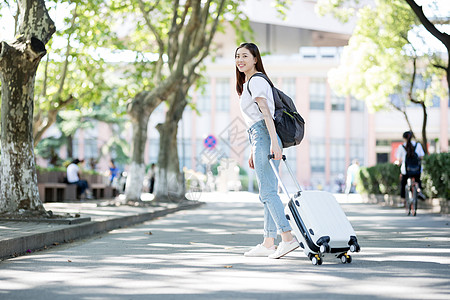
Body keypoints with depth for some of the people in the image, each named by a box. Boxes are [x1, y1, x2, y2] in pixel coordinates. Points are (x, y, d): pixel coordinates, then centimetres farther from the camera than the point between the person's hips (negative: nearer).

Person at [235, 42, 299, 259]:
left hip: (264, 136, -10)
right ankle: (268, 243, 11)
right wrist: (253, 152, 24)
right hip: (259, 137, 10)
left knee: (267, 191, -13)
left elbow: (266, 113, -17)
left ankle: (287, 238, -15)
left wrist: (273, 142, -26)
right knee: (267, 192, 8)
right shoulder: (247, 83, 24)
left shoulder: (256, 81, -6)